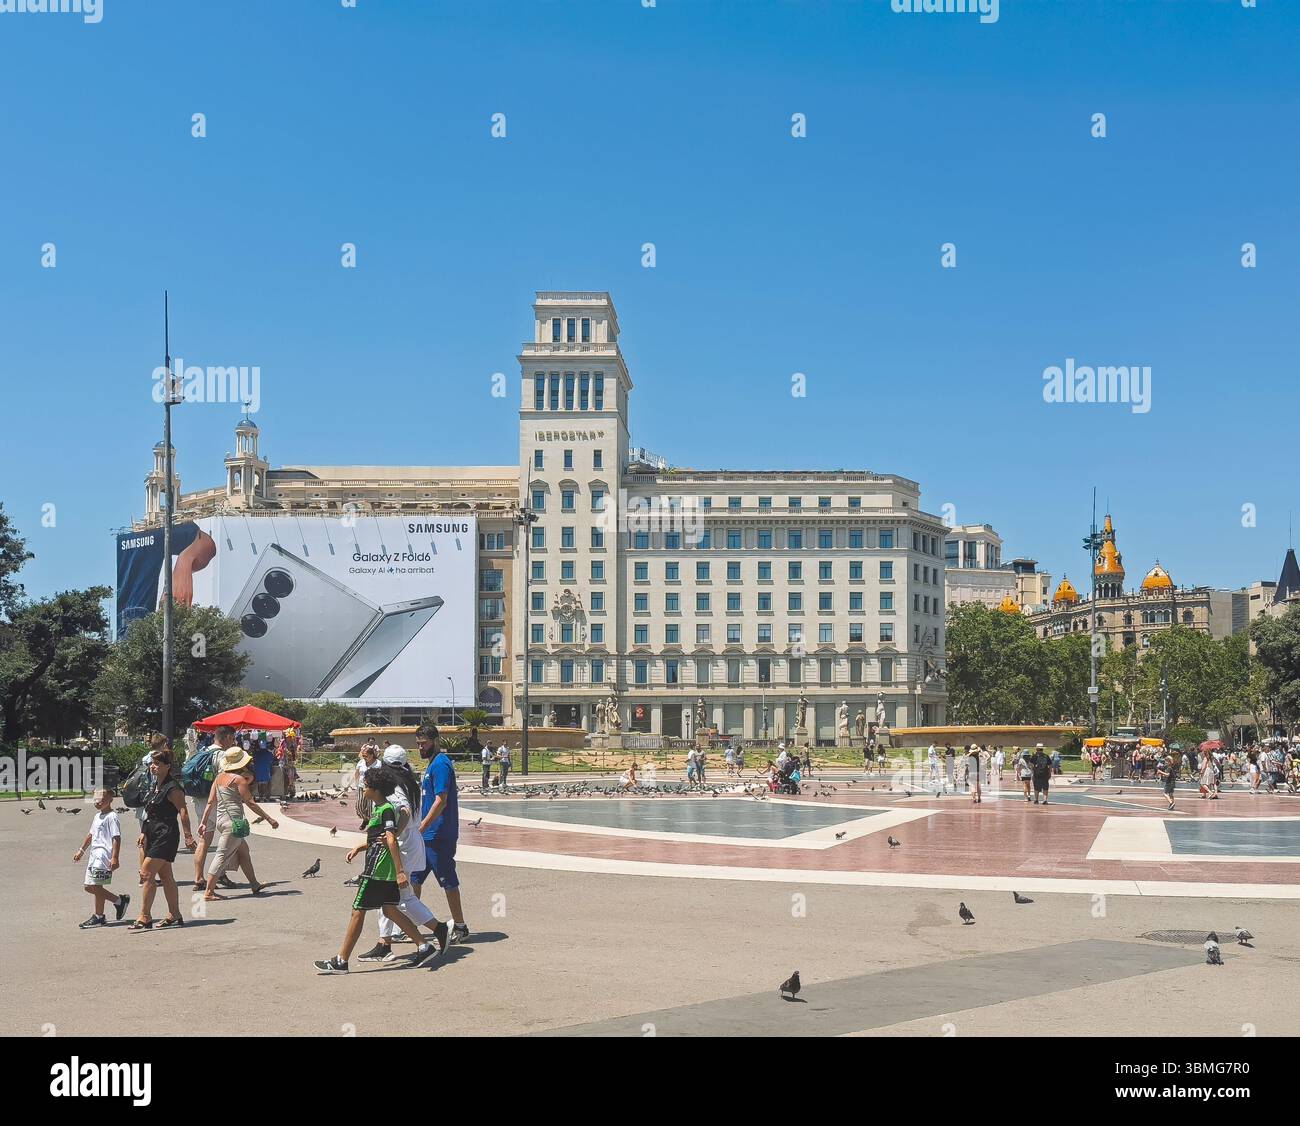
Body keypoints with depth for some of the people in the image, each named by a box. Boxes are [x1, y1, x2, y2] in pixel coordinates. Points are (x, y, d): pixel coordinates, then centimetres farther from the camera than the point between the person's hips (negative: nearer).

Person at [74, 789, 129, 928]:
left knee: (96, 886, -8)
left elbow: (117, 838, -18)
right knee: (89, 887, 12)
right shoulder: (97, 816, 17)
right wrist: (81, 850, 32)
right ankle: (119, 900, 21)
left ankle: (98, 917, 3)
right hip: (94, 855, 10)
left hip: (104, 856, -10)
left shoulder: (111, 817, -12)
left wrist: (115, 858, -25)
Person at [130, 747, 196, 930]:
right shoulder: (155, 786, 13)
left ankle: (145, 917, -8)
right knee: (165, 876, 12)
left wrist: (188, 836, -21)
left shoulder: (172, 788, -14)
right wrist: (144, 833, 16)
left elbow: (183, 812, -18)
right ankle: (175, 915, 19)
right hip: (154, 835, 10)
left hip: (166, 836, -9)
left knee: (146, 873, -12)